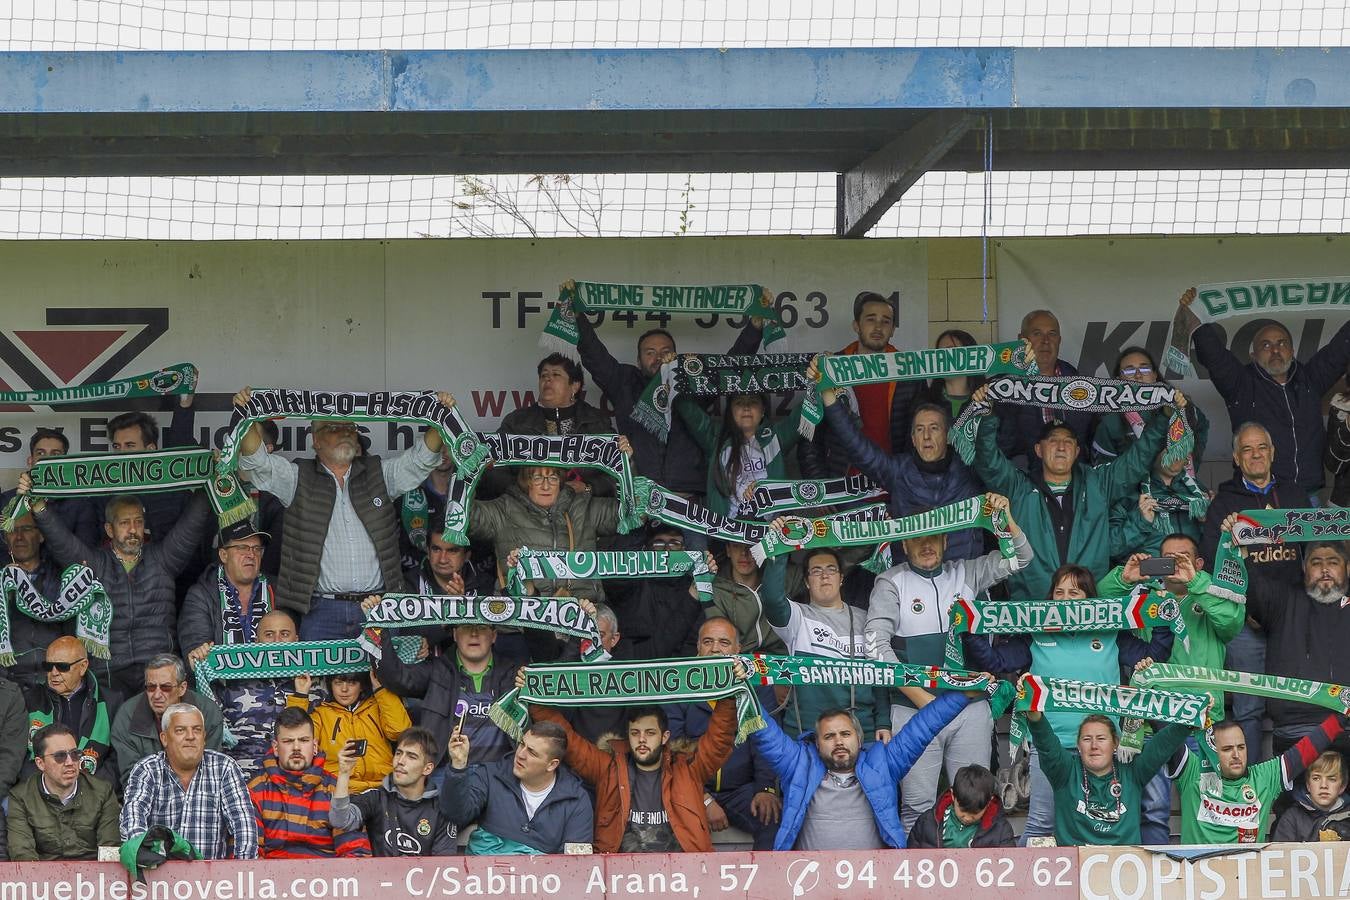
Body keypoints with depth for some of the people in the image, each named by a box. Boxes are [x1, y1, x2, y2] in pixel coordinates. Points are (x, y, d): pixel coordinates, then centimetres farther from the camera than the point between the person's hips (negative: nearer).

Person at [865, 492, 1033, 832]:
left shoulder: (965, 574, 12)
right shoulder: (891, 583, 4)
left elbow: (1019, 558, 9)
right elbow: (876, 642, -4)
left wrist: (1005, 518, -10)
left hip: (969, 706, 3)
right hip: (913, 709, -3)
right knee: (917, 806, -4)